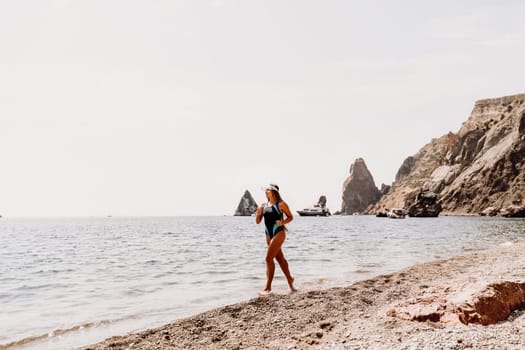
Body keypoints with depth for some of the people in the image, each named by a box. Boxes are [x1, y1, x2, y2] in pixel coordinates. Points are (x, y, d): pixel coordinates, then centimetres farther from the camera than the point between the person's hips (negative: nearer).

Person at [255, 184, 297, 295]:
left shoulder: (281, 204, -6)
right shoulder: (264, 206, 10)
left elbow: (290, 217, 1)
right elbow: (258, 221, 11)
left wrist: (283, 222, -17)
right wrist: (258, 213, -9)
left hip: (278, 233, -6)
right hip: (269, 235, 7)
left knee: (269, 258, -11)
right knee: (280, 259, 16)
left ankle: (268, 287, -5)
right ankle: (290, 280, 33)